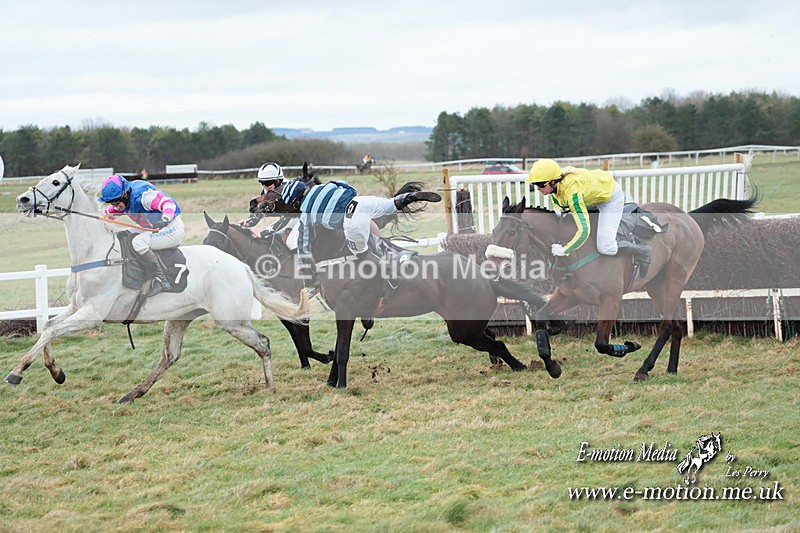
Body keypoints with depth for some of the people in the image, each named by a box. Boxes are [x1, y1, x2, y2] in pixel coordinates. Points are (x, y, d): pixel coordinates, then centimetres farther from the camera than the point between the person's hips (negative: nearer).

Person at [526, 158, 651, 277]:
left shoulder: (571, 190, -41)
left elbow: (584, 230, -42)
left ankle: (643, 252, 9)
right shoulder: (554, 183, -17)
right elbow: (559, 205, 6)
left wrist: (564, 250, -36)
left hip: (611, 198, -8)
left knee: (604, 248, -14)